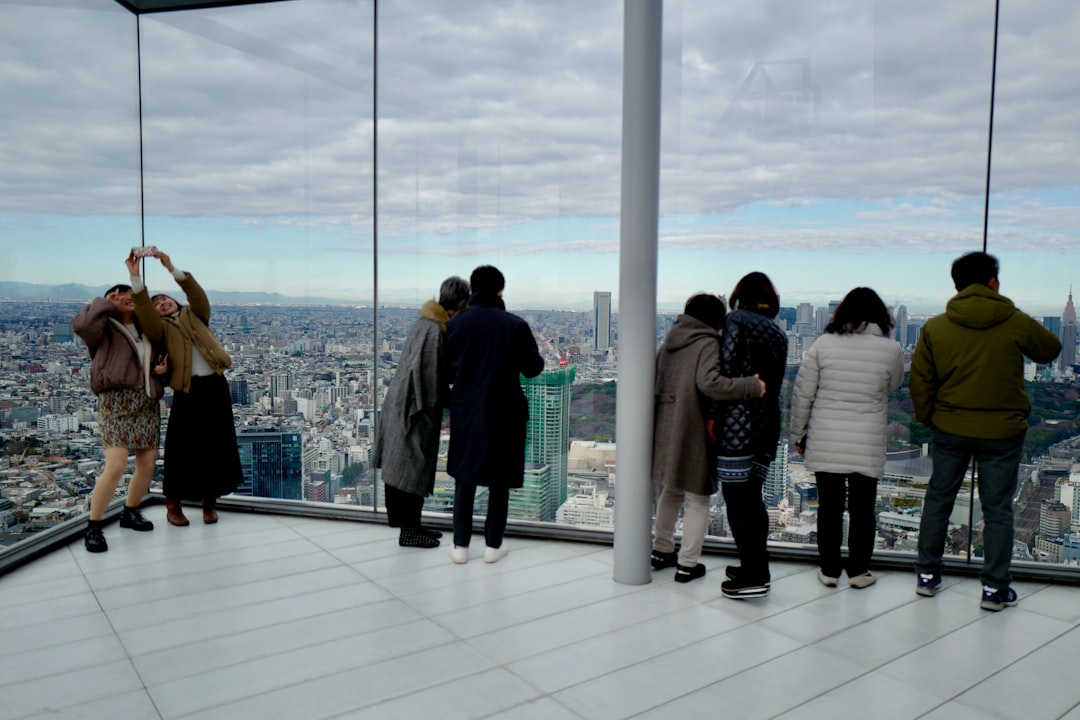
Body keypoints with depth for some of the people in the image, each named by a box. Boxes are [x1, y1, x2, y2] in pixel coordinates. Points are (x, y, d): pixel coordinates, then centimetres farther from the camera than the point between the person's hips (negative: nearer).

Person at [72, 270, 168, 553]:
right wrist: (108, 304, -10)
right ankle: (94, 526, -2)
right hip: (116, 400, -6)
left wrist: (162, 368, 4)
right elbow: (81, 323, -23)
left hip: (147, 402, 6)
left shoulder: (147, 329, 18)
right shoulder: (106, 328, 0)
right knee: (116, 465, -16)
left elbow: (158, 360, 28)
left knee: (148, 463, 8)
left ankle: (130, 512, 30)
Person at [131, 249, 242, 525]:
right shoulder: (162, 327, 10)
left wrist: (172, 268, -13)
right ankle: (173, 505, 14)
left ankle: (210, 502, 19)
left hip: (215, 387, 2)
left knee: (216, 446, 5)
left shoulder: (194, 315, 16)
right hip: (187, 391, -2)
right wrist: (135, 276, -19)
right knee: (183, 448, 0)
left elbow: (197, 293, -2)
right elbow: (144, 312, -9)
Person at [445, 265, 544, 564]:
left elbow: (448, 367, 5)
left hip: (465, 413, 2)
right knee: (499, 480, 10)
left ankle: (460, 545, 16)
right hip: (504, 413, -2)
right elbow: (532, 368, -7)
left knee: (464, 478, 14)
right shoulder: (515, 325, -11)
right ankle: (493, 545, 17)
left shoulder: (455, 323, -2)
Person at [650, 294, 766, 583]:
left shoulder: (669, 343, 11)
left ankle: (661, 550, 33)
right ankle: (687, 564, 12)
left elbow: (655, 382, 17)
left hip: (664, 430, 7)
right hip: (692, 432, -7)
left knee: (671, 492, 24)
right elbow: (709, 382, -28)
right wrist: (752, 387, -23)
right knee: (697, 500, 7)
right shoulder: (708, 344, -13)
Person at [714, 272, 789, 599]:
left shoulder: (736, 321, -6)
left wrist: (715, 414, -7)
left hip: (738, 422, -7)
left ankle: (753, 576, 0)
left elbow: (727, 371, -12)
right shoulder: (778, 333, 15)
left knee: (737, 500, -2)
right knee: (752, 497, 16)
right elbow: (775, 382, 13)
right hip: (767, 424, 8)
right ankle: (756, 568, 24)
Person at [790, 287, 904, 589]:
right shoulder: (891, 349, -5)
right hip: (867, 447, 0)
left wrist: (798, 434, 8)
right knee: (862, 508, 12)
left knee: (829, 506, 10)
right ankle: (858, 570, 22)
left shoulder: (824, 344, -5)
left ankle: (829, 570, 20)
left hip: (825, 444, 0)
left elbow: (802, 394, -2)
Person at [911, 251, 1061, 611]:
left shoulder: (935, 328, -5)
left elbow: (920, 380, -2)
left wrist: (927, 418, 10)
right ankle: (994, 588, 16)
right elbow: (1050, 349, 10)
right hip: (1002, 432, -1)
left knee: (939, 499, 15)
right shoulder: (1016, 323, -9)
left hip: (949, 429, 2)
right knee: (997, 509, 9)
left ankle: (927, 574, 22)